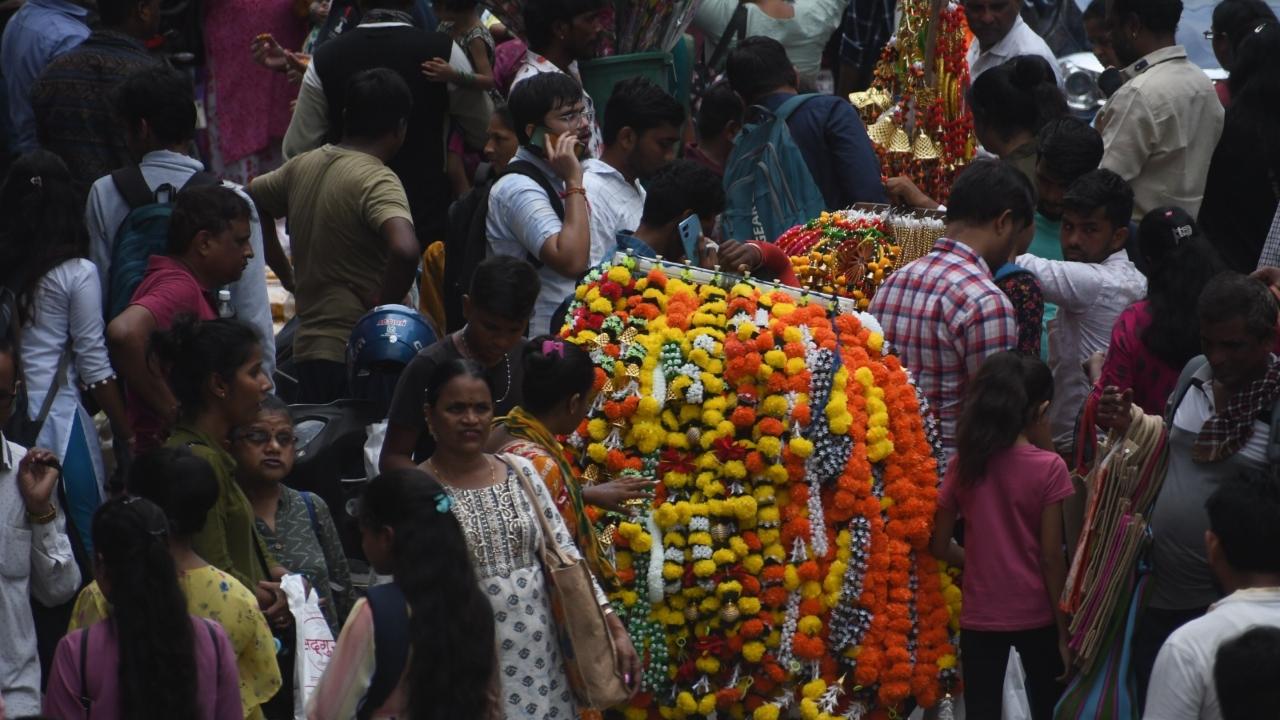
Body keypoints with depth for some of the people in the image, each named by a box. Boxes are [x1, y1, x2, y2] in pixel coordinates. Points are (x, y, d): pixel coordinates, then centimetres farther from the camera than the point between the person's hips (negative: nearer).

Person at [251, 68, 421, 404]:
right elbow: (404, 250, -32)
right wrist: (382, 309, -16)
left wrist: (284, 271, 25)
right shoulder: (377, 181, -15)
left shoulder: (302, 165, 9)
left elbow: (252, 199, 28)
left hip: (307, 348, 8)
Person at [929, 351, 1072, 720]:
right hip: (1036, 616, -2)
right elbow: (1051, 557, -11)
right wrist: (1064, 631, -4)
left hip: (979, 617, 2)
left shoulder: (963, 464, -3)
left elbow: (940, 545, 3)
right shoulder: (1048, 468, -12)